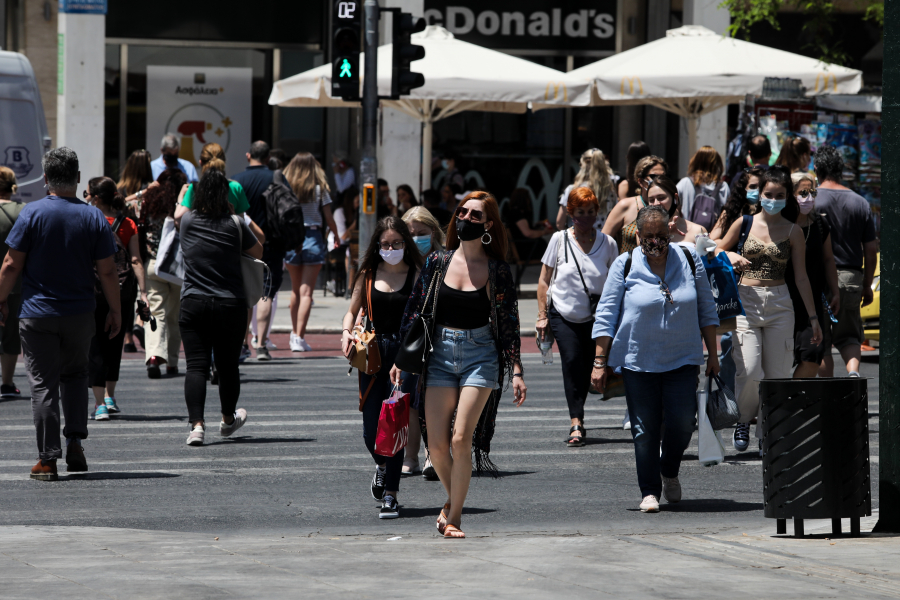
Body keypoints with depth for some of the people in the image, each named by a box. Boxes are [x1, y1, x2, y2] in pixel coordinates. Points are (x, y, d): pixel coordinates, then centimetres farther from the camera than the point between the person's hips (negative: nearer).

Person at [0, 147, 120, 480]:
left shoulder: (32, 213, -8)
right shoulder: (94, 217, -1)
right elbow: (107, 271, 0)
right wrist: (115, 311, 10)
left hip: (37, 314, -2)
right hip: (79, 313, 2)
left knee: (43, 384, 1)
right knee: (75, 375, 21)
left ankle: (48, 459, -1)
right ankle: (75, 442, 9)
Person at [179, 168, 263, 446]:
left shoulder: (188, 222, 0)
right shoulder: (234, 225, -5)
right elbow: (258, 251, 10)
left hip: (193, 305, 1)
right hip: (231, 305, 0)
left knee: (196, 366, -4)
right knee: (228, 365, 15)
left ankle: (196, 424, -20)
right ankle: (228, 420, 35)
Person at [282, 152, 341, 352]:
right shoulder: (319, 188, -2)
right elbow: (329, 218, 1)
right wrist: (336, 236, 18)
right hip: (313, 237, -2)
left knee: (296, 289, 19)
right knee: (306, 291, -3)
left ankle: (295, 333, 28)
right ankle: (299, 337, -12)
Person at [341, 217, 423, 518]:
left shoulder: (417, 275, 2)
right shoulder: (368, 274, 9)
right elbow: (353, 310, 17)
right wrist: (346, 333, -3)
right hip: (373, 353, 3)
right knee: (371, 431, 3)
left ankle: (390, 496, -2)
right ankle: (382, 465, 38)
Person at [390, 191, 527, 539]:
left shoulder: (498, 271, -1)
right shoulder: (437, 262, 4)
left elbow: (509, 323, 2)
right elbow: (414, 311, 9)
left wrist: (516, 372, -3)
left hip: (480, 356, -2)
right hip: (440, 354, 2)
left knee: (461, 440, -13)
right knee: (437, 446, -2)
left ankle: (454, 517, 2)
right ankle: (453, 499, 26)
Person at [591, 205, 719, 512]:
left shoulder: (689, 261, 3)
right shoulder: (625, 265, -2)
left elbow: (706, 310, 11)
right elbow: (606, 316, 0)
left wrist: (712, 353, 10)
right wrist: (599, 362, -3)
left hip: (683, 359, 1)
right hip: (638, 360, -1)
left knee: (682, 423, -7)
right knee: (645, 429, -2)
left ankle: (670, 474, 21)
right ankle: (649, 491, 10)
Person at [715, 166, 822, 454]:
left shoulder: (793, 232, 4)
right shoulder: (744, 224, 4)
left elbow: (801, 277, 6)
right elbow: (717, 251, 18)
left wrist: (813, 317, 5)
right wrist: (731, 257, -6)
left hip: (779, 304, 1)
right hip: (746, 302, -1)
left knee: (777, 373, -1)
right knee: (749, 371, -15)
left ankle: (768, 436, 12)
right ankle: (743, 420, 11)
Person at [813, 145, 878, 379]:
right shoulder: (860, 203, 5)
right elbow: (871, 250, 7)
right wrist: (867, 286, 16)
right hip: (851, 278, 3)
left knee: (821, 340, 6)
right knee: (848, 335, 14)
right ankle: (853, 370, -14)